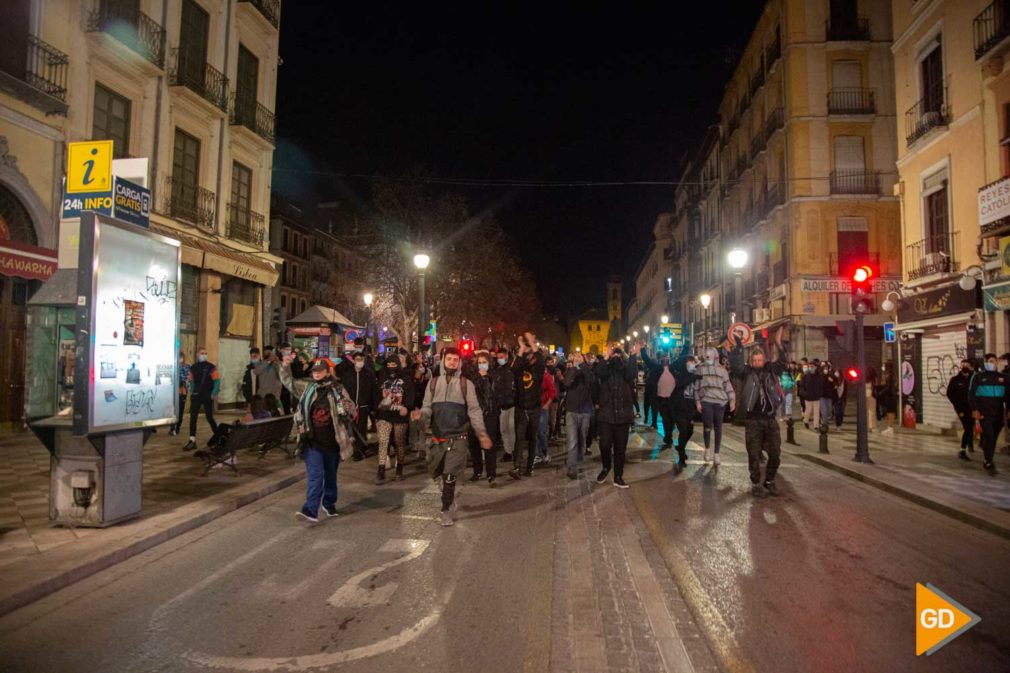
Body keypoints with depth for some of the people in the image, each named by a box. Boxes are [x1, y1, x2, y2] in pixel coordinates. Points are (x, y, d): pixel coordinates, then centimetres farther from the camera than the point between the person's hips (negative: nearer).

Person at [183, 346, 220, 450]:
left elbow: (217, 381, -8)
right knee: (192, 418, -2)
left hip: (207, 396, -4)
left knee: (209, 417, 3)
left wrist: (214, 394, -12)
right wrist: (191, 392, 8)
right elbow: (191, 381, 17)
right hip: (196, 395, 4)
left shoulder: (211, 367, -6)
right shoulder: (193, 367, 8)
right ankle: (192, 441, 0)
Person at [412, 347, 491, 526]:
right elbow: (428, 407, 5)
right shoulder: (434, 382, 6)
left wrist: (481, 432, -12)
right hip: (438, 436, 3)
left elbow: (474, 410, -2)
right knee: (435, 472, 11)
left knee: (449, 475, -6)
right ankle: (450, 498, 37)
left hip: (457, 437, -3)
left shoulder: (466, 384, 0)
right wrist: (421, 413, -19)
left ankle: (447, 509, 10)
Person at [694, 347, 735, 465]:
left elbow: (728, 385, 8)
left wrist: (732, 400, -1)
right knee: (707, 426, -6)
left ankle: (716, 453, 13)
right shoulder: (700, 369, 6)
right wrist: (697, 401, -2)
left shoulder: (722, 369, 8)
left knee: (718, 428, 5)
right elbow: (696, 386, 5)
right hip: (706, 401, -1)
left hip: (720, 402, 1)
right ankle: (707, 449, 16)